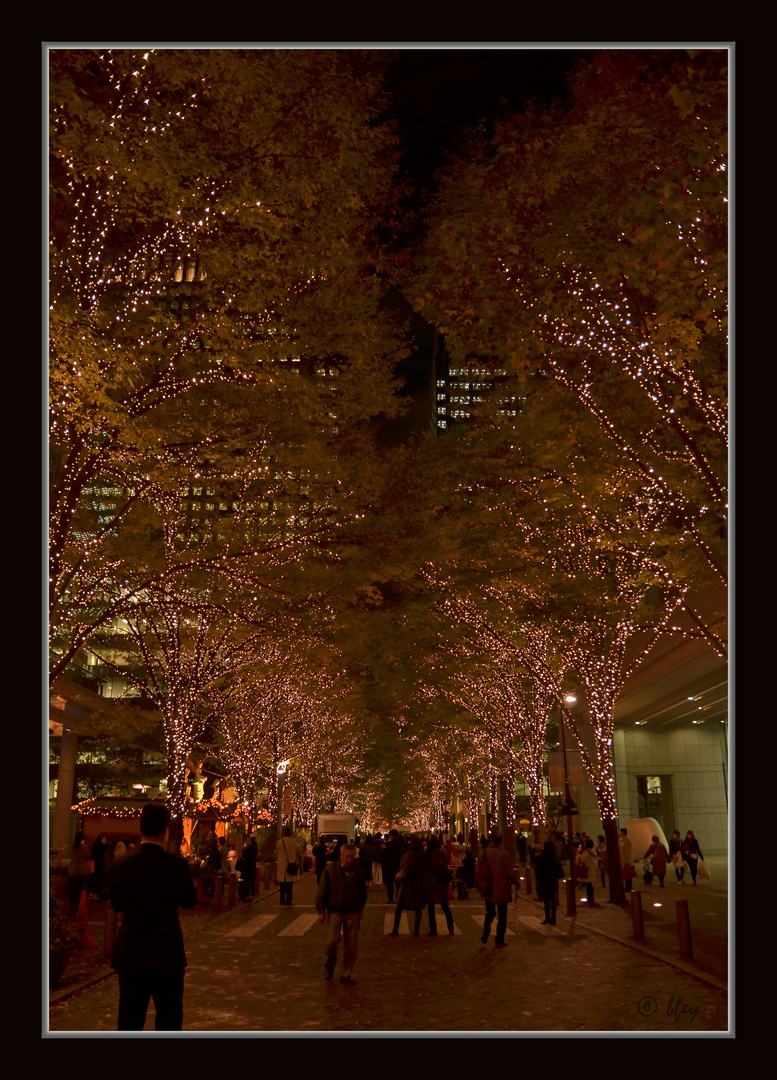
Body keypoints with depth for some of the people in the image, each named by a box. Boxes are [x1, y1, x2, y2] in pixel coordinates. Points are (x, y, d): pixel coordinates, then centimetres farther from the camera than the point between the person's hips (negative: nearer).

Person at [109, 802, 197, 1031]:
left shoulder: (120, 864, -6)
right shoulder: (176, 864, -16)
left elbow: (117, 905, 6)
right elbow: (189, 900, -2)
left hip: (129, 954, 3)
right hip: (166, 954, -3)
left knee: (130, 1015, 14)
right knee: (169, 1015, 11)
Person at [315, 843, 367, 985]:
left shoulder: (358, 871, 3)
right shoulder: (330, 870, -5)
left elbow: (363, 892, 16)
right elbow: (322, 892, -1)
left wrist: (361, 908, 13)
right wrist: (321, 911, -3)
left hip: (353, 913, 2)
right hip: (335, 911, -2)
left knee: (351, 946, 4)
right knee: (332, 940, -13)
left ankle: (346, 975, 18)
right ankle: (329, 965, 16)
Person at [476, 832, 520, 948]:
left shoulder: (483, 853, -7)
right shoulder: (505, 855, -13)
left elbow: (478, 872, -2)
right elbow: (510, 874, -10)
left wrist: (478, 886, 13)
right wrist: (516, 881, 10)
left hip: (488, 891, 2)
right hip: (502, 890, -2)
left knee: (489, 913, 21)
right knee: (502, 916, 10)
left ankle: (485, 935, 9)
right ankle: (499, 940, 13)